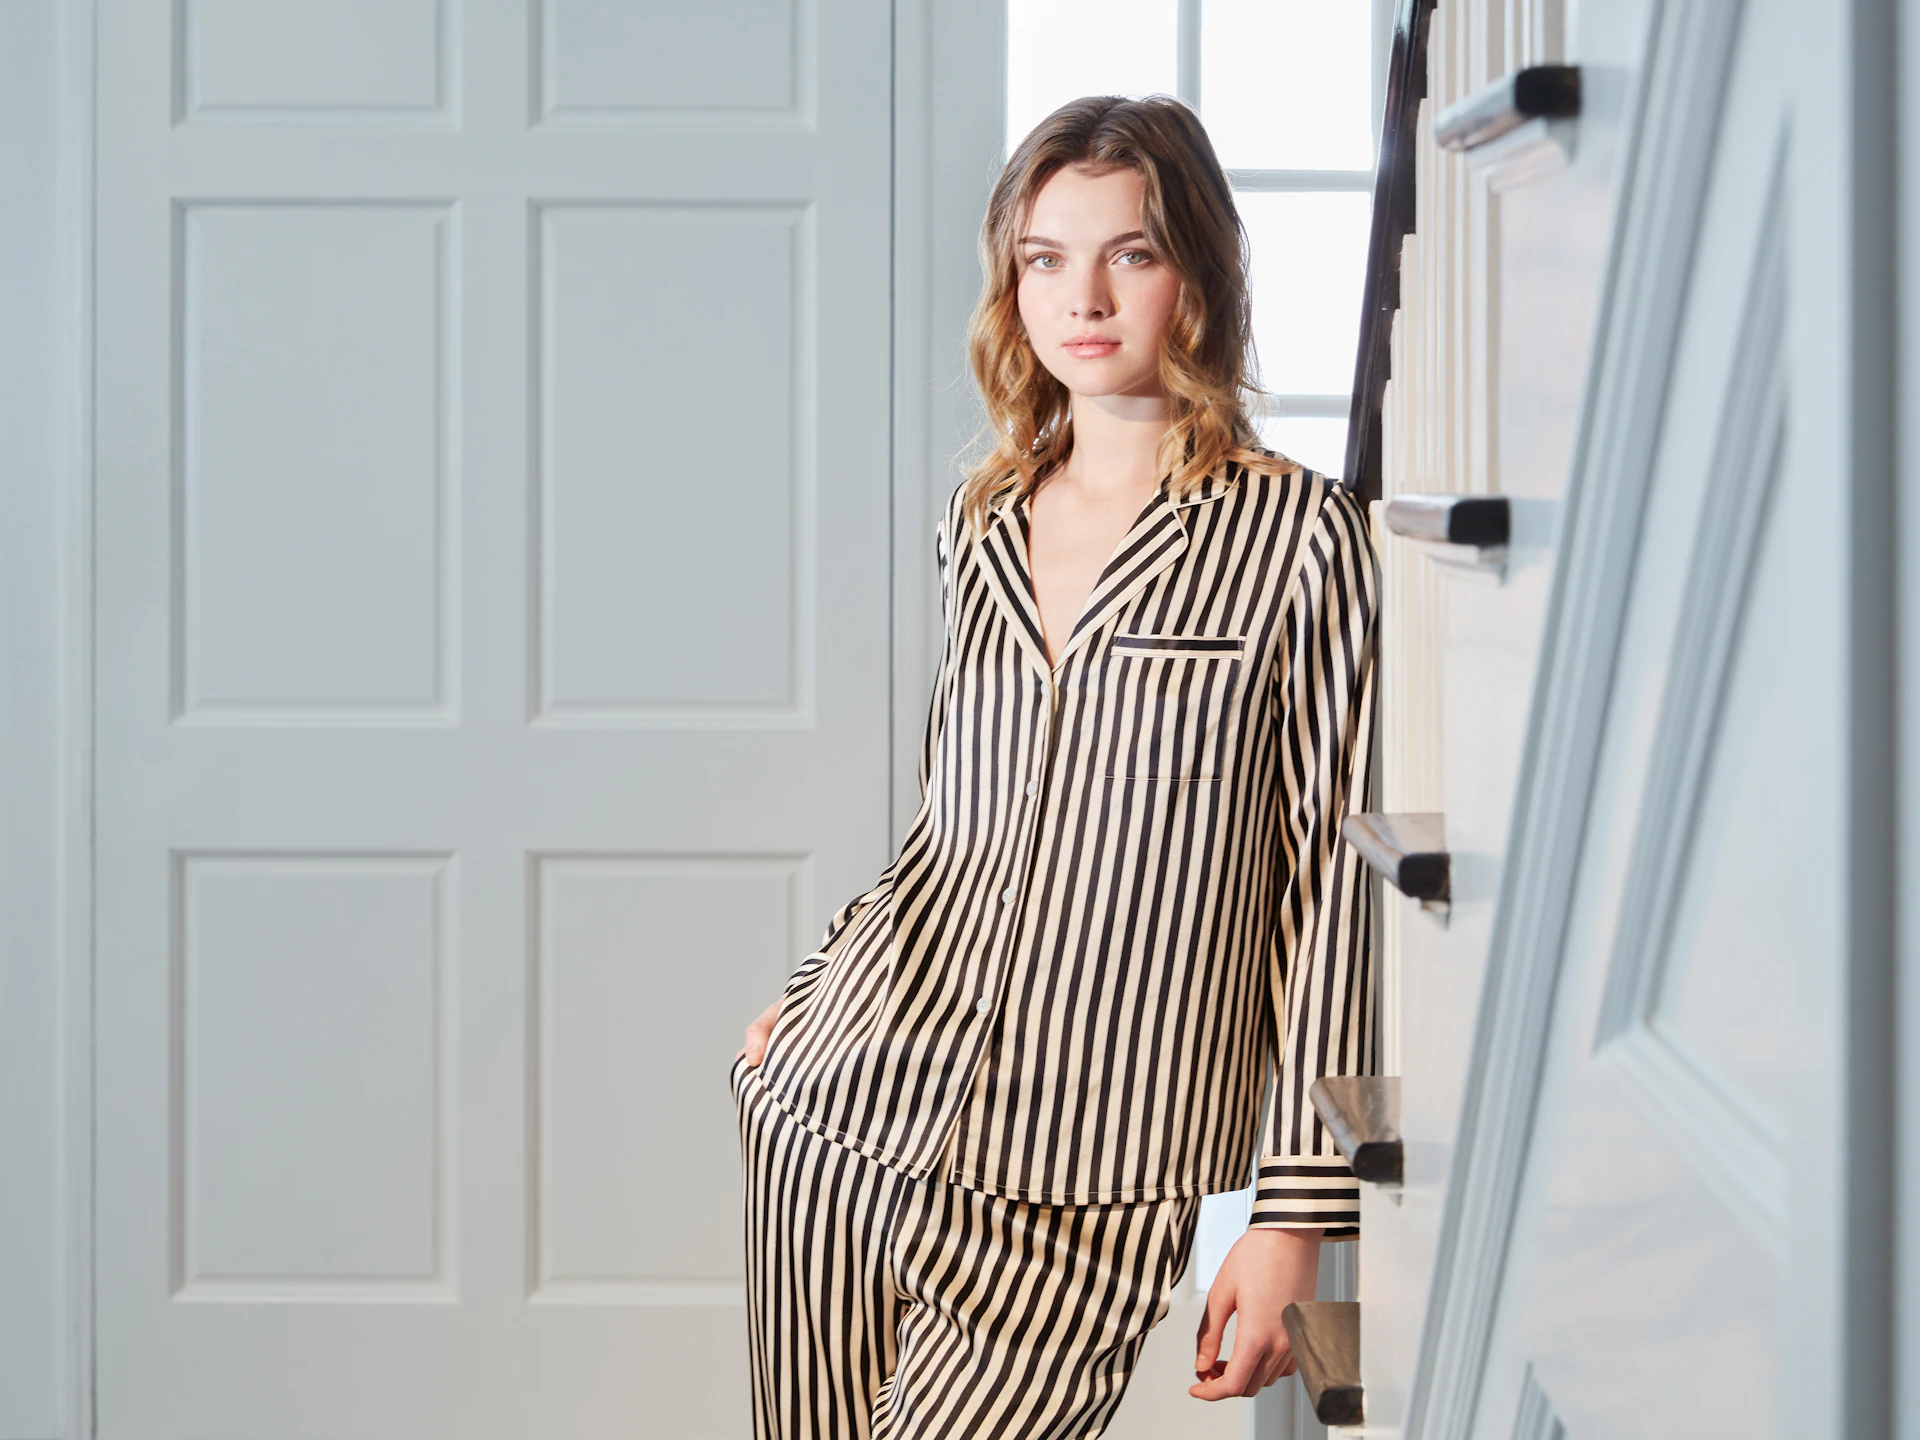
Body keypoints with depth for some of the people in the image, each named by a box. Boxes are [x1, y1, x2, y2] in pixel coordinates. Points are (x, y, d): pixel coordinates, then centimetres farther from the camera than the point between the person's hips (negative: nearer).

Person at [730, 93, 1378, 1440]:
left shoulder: (1296, 536, -5)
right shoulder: (982, 524, 11)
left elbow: (1332, 882, -7)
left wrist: (1297, 1216, -9)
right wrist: (807, 997, 16)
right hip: (841, 1114, 5)